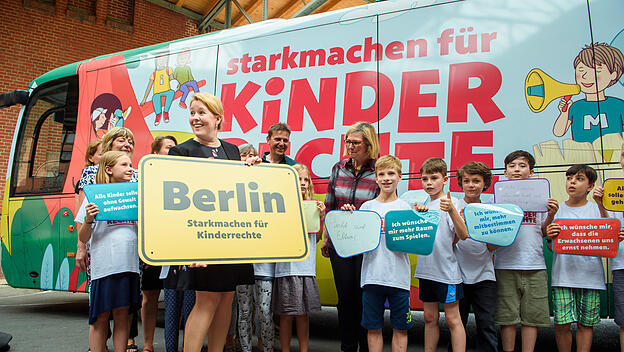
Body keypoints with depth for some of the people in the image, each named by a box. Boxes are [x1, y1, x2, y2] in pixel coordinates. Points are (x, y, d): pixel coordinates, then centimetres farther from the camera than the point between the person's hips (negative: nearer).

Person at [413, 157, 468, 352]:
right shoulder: (424, 205, 11)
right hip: (426, 269, 6)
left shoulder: (451, 203, -9)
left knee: (452, 318, 0)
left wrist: (451, 210, -34)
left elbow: (463, 235, -21)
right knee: (430, 318, 13)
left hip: (447, 270, -6)